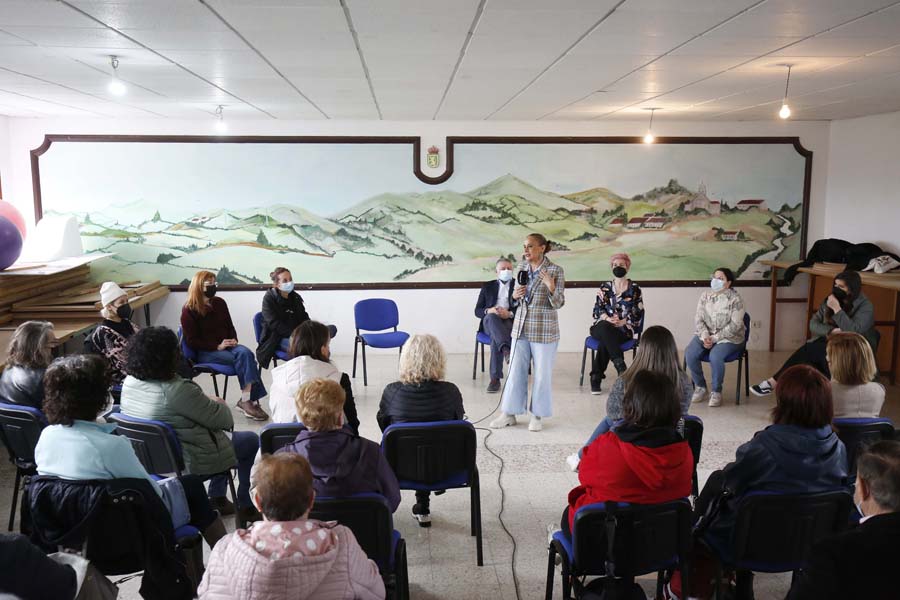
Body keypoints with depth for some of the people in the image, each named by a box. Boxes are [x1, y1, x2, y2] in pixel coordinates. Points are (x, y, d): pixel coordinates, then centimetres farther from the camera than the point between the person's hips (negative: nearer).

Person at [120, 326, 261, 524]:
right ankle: (245, 506, 23)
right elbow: (220, 419, -19)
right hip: (189, 466, -8)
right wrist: (219, 404, 2)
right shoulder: (177, 390, -31)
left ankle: (217, 497, 33)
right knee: (251, 440, 13)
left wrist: (210, 404, 9)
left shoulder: (129, 382, -5)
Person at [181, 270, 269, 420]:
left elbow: (230, 326, 19)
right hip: (205, 352, -5)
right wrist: (217, 346, -18)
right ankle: (248, 400, -28)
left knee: (245, 353, -29)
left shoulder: (219, 303, 10)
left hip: (226, 345, 5)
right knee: (241, 358, -30)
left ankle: (246, 400, -35)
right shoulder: (189, 310, -6)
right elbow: (192, 341, -8)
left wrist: (233, 339, -4)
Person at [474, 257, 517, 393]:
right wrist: (488, 311, -12)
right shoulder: (488, 286, 19)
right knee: (492, 317, -37)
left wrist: (510, 314, -17)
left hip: (510, 321, -1)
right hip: (490, 322, 1)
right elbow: (477, 311, 11)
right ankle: (506, 349, -57)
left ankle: (495, 378, -37)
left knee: (496, 337, -35)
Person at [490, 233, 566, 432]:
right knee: (515, 371, 8)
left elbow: (558, 304, -10)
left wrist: (551, 286, -28)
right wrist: (515, 295, -5)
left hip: (544, 331, -5)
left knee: (542, 374, 5)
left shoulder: (555, 271, -8)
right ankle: (509, 413, 18)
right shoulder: (522, 268, 7)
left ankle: (537, 415, 19)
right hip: (521, 328, 5)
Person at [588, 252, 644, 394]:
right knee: (605, 328, -37)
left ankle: (596, 377, -31)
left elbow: (638, 313, 2)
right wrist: (607, 319, -17)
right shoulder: (605, 287, 14)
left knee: (605, 341, -35)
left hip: (624, 330, -2)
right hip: (602, 327, 2)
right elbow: (597, 309, 5)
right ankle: (621, 367, -42)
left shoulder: (635, 289, 8)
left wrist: (622, 322, -16)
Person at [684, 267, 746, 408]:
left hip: (729, 337, -4)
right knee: (689, 353, -23)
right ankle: (700, 387, -1)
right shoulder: (705, 296, 5)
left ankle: (716, 391, -10)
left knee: (715, 356, -34)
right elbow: (698, 319, 1)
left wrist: (715, 338, -19)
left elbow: (735, 325, -14)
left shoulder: (735, 299, -8)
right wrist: (704, 336, -16)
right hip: (705, 334, 4)